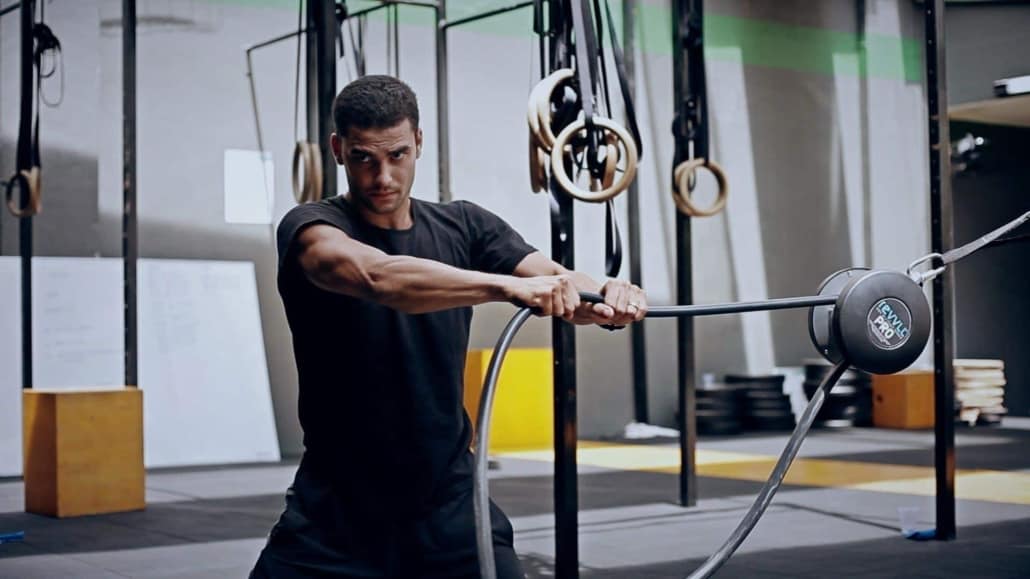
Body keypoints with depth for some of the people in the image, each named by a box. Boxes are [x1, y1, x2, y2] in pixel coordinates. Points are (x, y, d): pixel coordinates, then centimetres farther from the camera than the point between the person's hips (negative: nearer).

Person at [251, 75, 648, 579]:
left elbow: (554, 281, -10)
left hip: (449, 509, 3)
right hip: (336, 517, -2)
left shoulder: (463, 229, 5)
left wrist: (606, 298, -33)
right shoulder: (311, 228, -9)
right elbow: (377, 277, -32)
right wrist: (508, 285, -45)